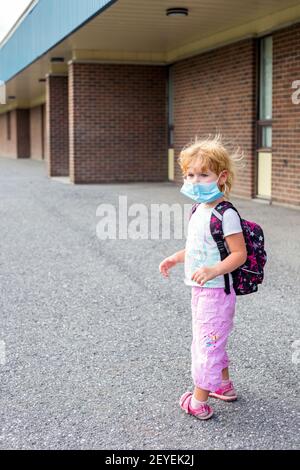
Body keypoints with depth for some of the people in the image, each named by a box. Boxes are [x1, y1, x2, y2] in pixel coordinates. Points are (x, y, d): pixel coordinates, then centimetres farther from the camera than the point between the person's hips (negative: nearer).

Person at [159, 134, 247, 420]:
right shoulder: (199, 210, 8)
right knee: (211, 341, 23)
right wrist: (175, 258, 18)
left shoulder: (225, 215, -21)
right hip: (200, 290, 10)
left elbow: (239, 254, -22)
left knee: (207, 343, -2)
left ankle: (198, 402, 9)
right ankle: (224, 386, 40)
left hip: (215, 292, -10)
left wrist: (214, 270, -34)